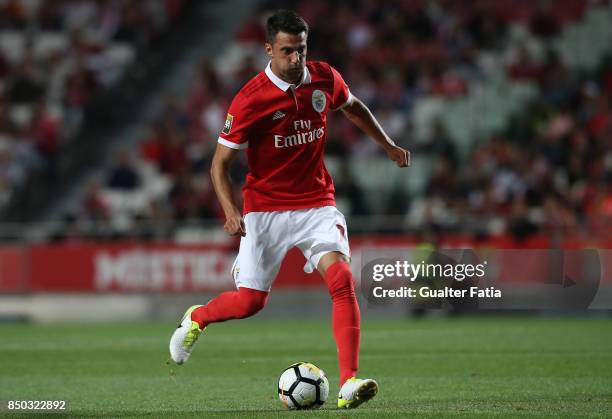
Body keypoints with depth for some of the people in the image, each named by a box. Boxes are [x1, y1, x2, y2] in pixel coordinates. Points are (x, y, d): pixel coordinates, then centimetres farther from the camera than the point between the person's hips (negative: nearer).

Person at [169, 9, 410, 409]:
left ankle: (349, 383, -24)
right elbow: (220, 163, -11)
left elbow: (353, 106, 23)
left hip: (317, 203, 3)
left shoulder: (326, 79, -3)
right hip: (265, 208, -3)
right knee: (250, 301, -1)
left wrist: (388, 144, 25)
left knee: (342, 277, -21)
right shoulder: (250, 100, -16)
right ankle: (196, 318, 35)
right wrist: (231, 211, -25)